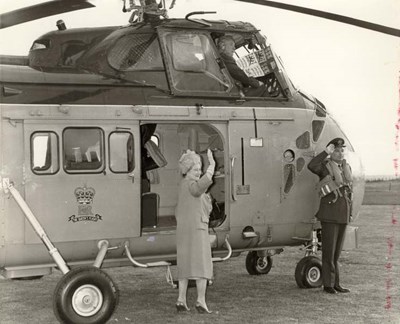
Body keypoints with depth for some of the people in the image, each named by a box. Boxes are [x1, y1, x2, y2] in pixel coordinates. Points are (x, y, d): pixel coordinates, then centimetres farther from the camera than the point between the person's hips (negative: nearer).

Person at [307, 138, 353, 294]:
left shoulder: (347, 168, 13)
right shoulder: (325, 167, -6)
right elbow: (311, 166, -30)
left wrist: (350, 212, 16)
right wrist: (326, 151, -25)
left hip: (343, 214, 6)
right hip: (329, 214, -6)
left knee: (337, 250, 11)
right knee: (329, 249, -3)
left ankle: (335, 284, 17)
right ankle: (328, 284, 4)